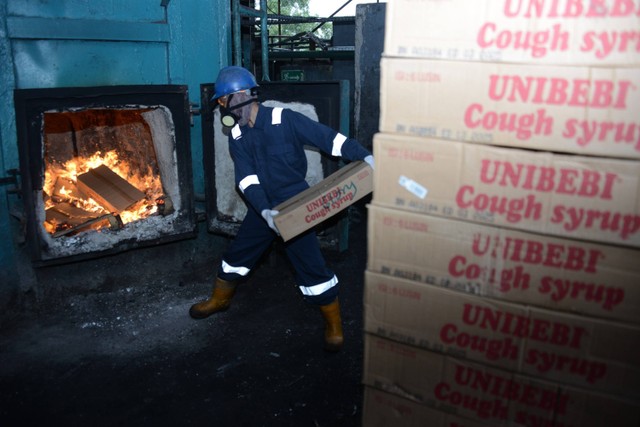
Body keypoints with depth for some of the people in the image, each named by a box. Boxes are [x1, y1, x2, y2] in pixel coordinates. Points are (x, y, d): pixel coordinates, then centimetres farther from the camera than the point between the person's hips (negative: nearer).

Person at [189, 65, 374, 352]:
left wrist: (364, 156, -27)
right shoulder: (237, 137, 1)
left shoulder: (285, 120, -16)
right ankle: (220, 299, 43)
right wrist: (263, 210, -26)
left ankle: (334, 325, 12)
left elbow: (328, 137, -16)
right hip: (262, 207, 6)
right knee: (238, 253, 17)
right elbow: (247, 179, -9)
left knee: (311, 265, -6)